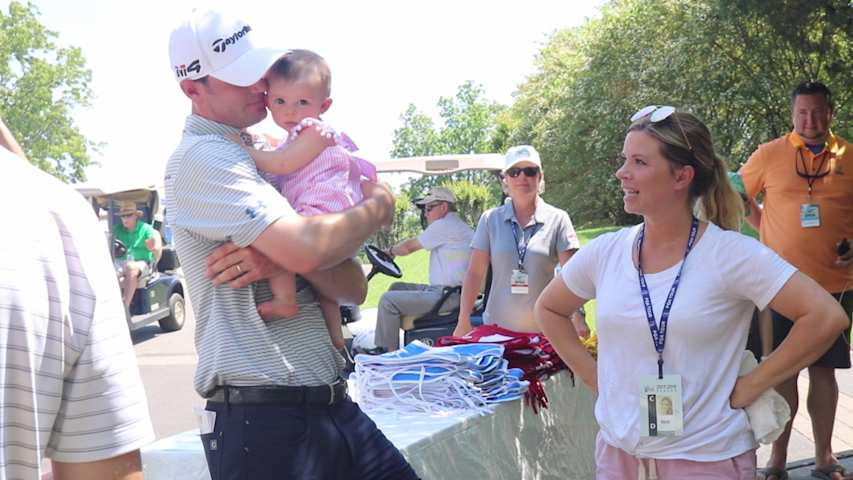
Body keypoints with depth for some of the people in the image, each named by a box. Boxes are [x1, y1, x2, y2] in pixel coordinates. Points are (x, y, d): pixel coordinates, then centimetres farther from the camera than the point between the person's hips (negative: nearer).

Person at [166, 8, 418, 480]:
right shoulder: (201, 157, -9)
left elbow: (354, 289, 8)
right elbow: (308, 246, -24)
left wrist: (288, 259, -13)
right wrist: (378, 206, -4)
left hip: (332, 404, 8)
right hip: (262, 419, -8)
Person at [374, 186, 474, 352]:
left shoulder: (444, 225, -12)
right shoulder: (459, 225, 20)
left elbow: (409, 247, -7)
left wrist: (391, 250, 11)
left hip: (448, 296, -11)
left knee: (388, 300, -14)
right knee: (397, 287, 19)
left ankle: (389, 353, -8)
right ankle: (382, 343, 19)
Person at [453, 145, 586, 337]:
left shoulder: (558, 219, -1)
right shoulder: (490, 219, 4)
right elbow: (474, 274, 3)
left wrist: (577, 316, -19)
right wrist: (463, 322, -2)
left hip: (544, 330, -1)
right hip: (497, 327, 1)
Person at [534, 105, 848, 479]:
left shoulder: (730, 254, -15)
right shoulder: (605, 252, -3)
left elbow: (826, 317, -17)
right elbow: (548, 309, 13)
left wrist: (751, 386, -14)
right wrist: (594, 377, 4)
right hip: (618, 450, 4)